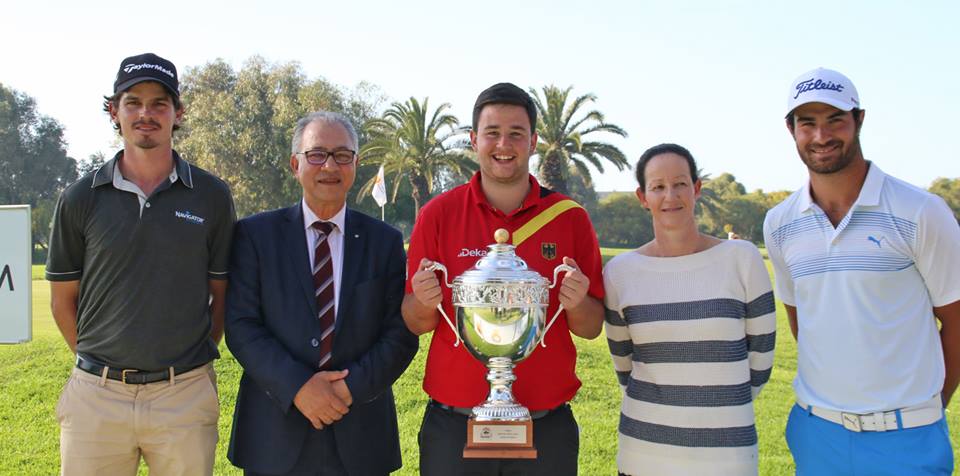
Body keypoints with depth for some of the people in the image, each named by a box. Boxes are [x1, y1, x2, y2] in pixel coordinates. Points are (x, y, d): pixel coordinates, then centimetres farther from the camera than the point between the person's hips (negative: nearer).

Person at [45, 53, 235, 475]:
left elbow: (222, 294, 6)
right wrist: (100, 363, 8)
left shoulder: (212, 196, 0)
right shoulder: (80, 198, 2)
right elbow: (63, 299, 9)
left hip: (186, 394, 0)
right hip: (96, 395, 1)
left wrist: (193, 360, 5)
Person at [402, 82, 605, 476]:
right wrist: (426, 303, -18)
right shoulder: (438, 214, -2)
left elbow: (592, 327, 3)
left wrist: (577, 304, -18)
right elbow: (415, 323, 3)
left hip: (547, 426, 1)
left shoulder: (570, 217, -1)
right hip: (453, 425, 0)